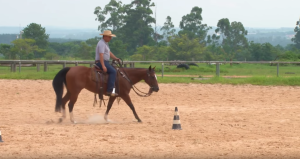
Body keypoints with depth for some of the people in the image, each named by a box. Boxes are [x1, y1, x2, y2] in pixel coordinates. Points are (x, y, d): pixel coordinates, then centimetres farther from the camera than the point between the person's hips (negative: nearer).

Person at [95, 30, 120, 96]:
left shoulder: (105, 43, 20)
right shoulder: (102, 43, -15)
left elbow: (109, 53, 25)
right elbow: (101, 55, -24)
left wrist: (116, 58, 9)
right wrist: (103, 66, -30)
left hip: (105, 62, 11)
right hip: (100, 62, -11)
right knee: (113, 71, -24)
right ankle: (110, 90, -31)